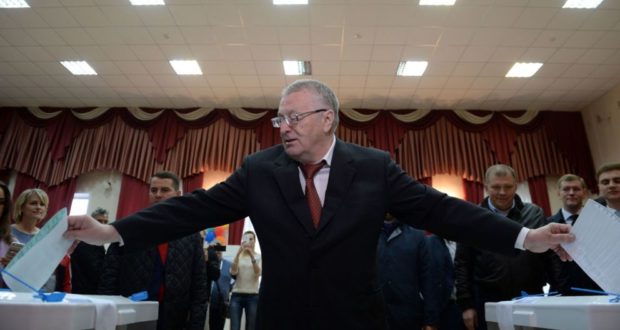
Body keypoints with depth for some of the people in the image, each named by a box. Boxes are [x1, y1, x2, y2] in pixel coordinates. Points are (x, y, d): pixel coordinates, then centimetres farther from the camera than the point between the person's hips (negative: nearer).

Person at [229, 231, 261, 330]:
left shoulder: (259, 257, 5)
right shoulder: (238, 256, 8)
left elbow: (258, 273, -11)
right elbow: (233, 272, -9)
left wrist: (252, 256, -24)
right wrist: (238, 253, -21)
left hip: (253, 296, 0)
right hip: (237, 295, 1)